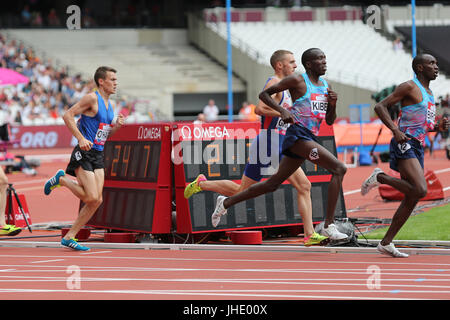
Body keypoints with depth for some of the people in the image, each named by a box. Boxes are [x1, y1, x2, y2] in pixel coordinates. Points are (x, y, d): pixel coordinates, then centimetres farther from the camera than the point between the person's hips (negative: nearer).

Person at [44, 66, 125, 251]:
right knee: (92, 198, -14)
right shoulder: (92, 98, -9)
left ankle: (69, 237, 6)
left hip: (98, 155, 8)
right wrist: (81, 139, -21)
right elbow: (68, 115, -14)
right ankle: (62, 179, 10)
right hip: (84, 153, -8)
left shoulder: (108, 104, 17)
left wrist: (117, 126, 4)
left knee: (97, 200, 0)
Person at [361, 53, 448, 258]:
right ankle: (380, 177, -5)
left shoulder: (429, 93, 22)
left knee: (411, 199, 5)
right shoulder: (409, 87, -5)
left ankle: (386, 243, 8)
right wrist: (395, 130, -21)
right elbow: (380, 106, -10)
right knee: (420, 190, -25)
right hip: (404, 145, -9)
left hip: (417, 148, 9)